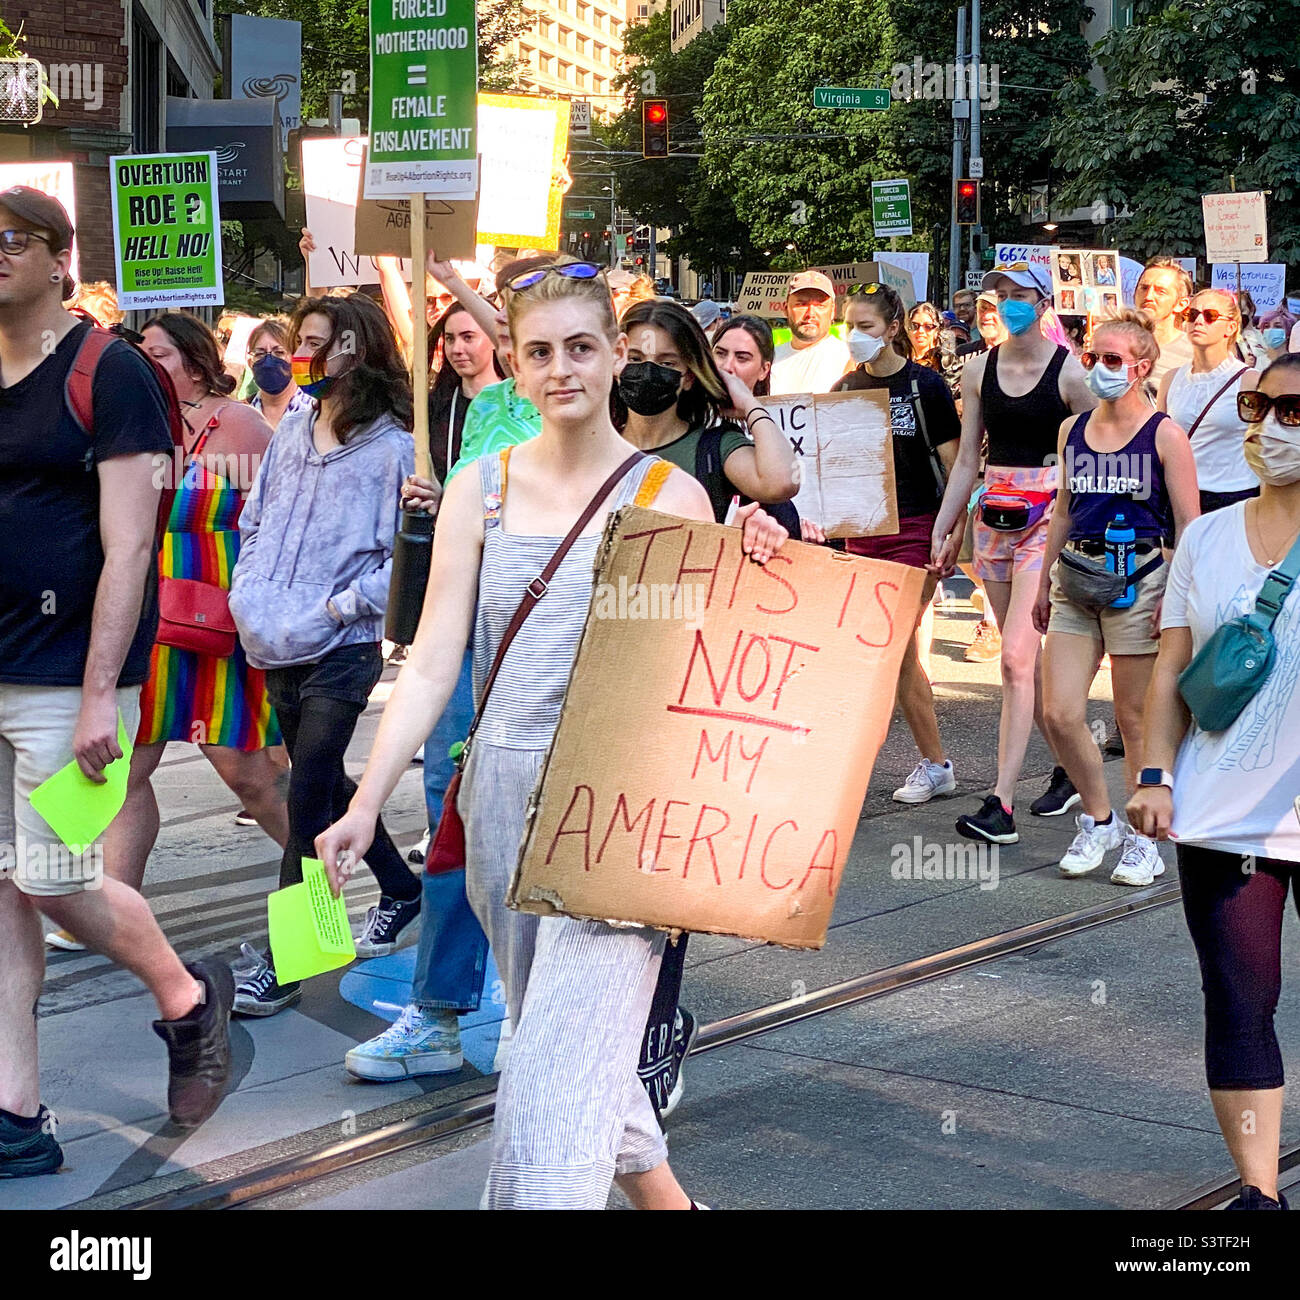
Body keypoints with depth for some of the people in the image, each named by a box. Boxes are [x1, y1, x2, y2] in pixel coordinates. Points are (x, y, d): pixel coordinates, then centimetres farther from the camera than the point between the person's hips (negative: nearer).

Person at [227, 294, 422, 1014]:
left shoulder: (391, 447, -11)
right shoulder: (292, 430, 9)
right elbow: (255, 520, 17)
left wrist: (340, 605, -17)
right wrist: (249, 592, 4)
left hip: (342, 650, -7)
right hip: (279, 650, 7)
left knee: (308, 801, -6)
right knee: (324, 783, 18)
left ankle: (280, 960, -1)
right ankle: (400, 888, 38)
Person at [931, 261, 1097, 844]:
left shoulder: (1068, 372, -6)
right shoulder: (979, 370, 8)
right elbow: (967, 458, 13)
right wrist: (943, 529, 10)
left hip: (1049, 517, -6)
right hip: (994, 515, 6)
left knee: (1016, 658, -14)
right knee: (1028, 658, 11)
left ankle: (1000, 804, -15)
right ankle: (1068, 769, 28)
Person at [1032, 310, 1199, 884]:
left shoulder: (1164, 435, -5)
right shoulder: (1073, 431, 10)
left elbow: (1188, 525, -5)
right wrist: (1043, 582, 16)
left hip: (1139, 581, -5)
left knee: (1135, 718, 2)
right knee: (1059, 714, -2)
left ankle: (1142, 837, 16)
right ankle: (1098, 820, 19)